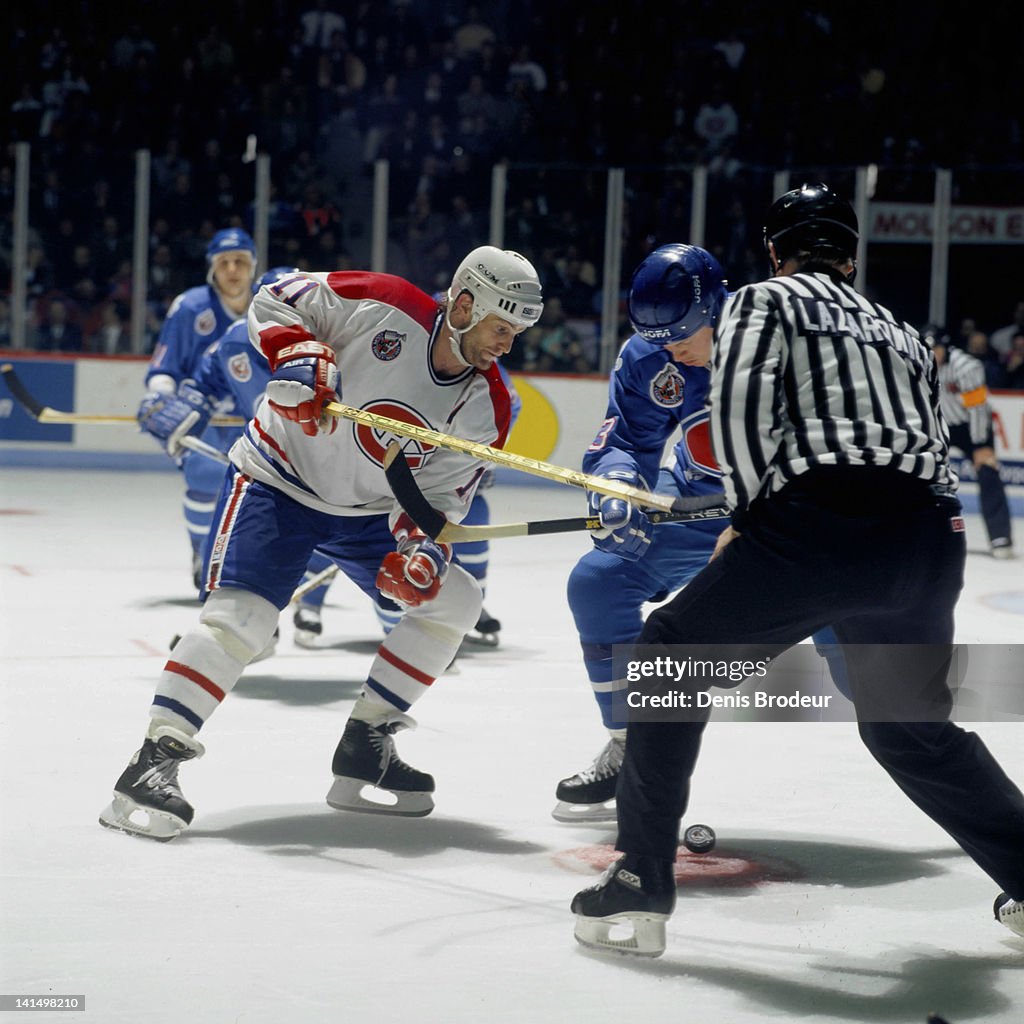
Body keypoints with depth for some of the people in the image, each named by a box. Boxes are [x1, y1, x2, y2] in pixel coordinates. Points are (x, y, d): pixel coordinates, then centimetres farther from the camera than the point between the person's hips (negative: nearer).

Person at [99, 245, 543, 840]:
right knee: (241, 614, -23)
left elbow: (441, 494, -5)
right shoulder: (384, 306, -20)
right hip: (278, 479, -6)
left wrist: (425, 544, -26)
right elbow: (275, 301, -11)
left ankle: (364, 748, 9)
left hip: (368, 511, 7)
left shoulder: (485, 406, -6)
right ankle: (154, 763, -21)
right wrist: (298, 356, -29)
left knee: (453, 599, 3)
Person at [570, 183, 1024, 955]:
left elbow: (740, 402, -2)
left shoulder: (764, 300, 17)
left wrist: (751, 511, 8)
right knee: (910, 726, 28)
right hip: (932, 537, 5)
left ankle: (642, 886, 5)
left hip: (822, 522, -5)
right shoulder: (903, 333, 32)